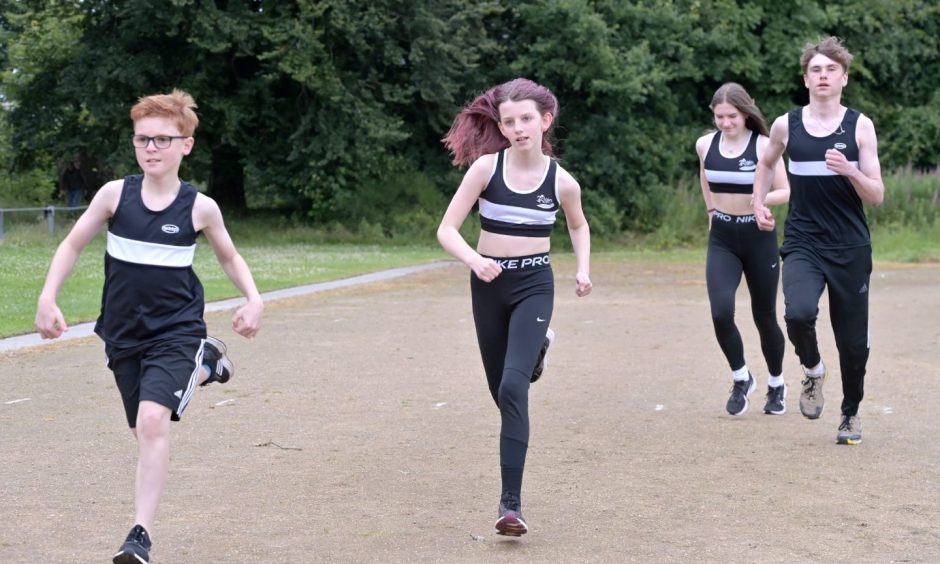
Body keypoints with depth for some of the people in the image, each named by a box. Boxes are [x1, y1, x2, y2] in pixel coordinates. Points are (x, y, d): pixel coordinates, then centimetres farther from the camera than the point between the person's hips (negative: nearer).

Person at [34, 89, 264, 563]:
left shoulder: (199, 207, -9)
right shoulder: (115, 194, -7)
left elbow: (229, 257, 8)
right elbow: (72, 245, 5)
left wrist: (253, 299, -8)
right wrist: (48, 298, -6)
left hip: (174, 332, -3)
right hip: (123, 334, 3)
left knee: (153, 421, -24)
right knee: (144, 429, 15)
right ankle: (202, 366, 44)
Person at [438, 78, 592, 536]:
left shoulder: (561, 181, -6)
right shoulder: (486, 167, -10)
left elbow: (578, 226, 16)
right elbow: (446, 230, -10)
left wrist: (583, 269, 1)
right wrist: (473, 259, -28)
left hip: (534, 286, -2)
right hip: (489, 285, 2)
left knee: (513, 387, -21)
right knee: (501, 390, 18)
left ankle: (511, 503, -19)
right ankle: (538, 345, 56)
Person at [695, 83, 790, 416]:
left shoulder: (763, 145, -10)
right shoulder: (705, 145, 0)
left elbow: (785, 192, -9)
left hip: (758, 237, -2)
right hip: (722, 239, 2)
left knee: (764, 317, 8)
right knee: (721, 312, -18)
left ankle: (776, 385, 31)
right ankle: (741, 378, 6)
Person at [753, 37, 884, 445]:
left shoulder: (860, 126, -2)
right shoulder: (786, 125, 2)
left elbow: (877, 197, -4)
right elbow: (766, 164, 25)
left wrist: (850, 170, -22)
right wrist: (759, 203, 11)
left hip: (851, 249, 0)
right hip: (802, 245, 0)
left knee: (853, 341, 5)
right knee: (799, 313, -28)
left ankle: (851, 414, 29)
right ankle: (813, 371, 4)